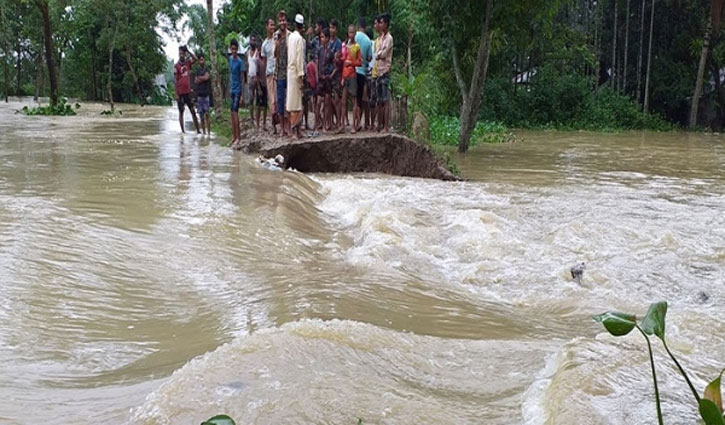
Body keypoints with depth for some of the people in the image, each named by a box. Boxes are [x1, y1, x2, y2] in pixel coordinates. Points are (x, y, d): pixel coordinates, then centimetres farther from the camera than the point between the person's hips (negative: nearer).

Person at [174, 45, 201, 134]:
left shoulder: (188, 63, 9)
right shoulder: (176, 66, -4)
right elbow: (175, 80, -7)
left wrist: (188, 51, -4)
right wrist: (177, 94, -11)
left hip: (188, 92, 4)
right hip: (180, 92, -4)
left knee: (193, 111, 4)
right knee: (181, 111, 3)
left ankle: (198, 130, 5)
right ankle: (182, 130, 7)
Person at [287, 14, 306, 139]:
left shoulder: (290, 37, 11)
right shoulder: (299, 39, -12)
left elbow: (289, 56, 13)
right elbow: (300, 59, -15)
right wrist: (301, 77, -14)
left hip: (290, 71, 7)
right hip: (296, 72, -7)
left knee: (292, 100, 10)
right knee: (296, 101, -5)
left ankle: (293, 125, 13)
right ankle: (296, 128, -5)